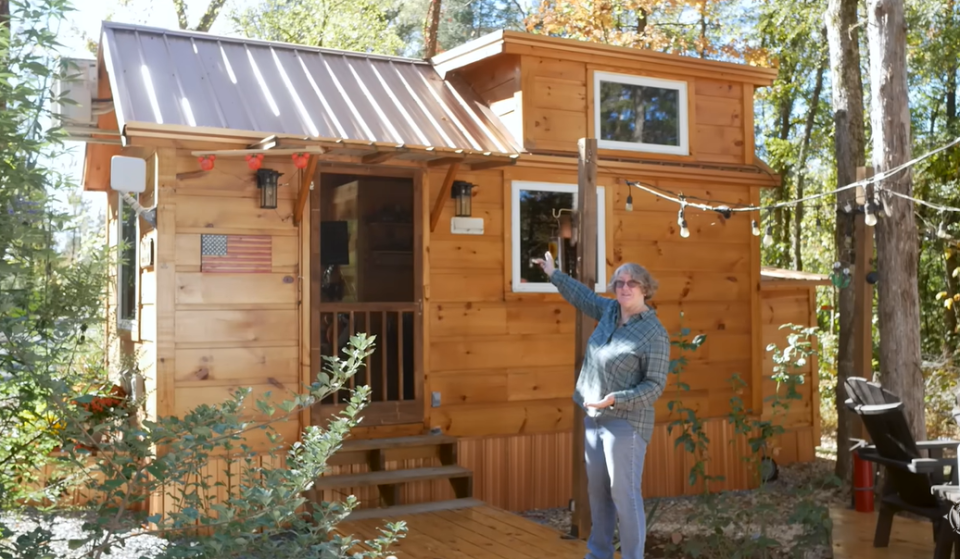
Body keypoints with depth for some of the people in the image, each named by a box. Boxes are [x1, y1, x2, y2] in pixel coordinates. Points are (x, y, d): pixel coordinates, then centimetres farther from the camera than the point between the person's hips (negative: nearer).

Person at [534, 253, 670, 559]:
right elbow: (584, 296, 24)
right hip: (594, 416, 8)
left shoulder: (655, 334, -16)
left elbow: (655, 386, -16)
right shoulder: (611, 311, 4)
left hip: (625, 421, -8)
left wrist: (615, 399, -26)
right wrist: (554, 274, 31)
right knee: (597, 488, 17)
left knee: (624, 493, -6)